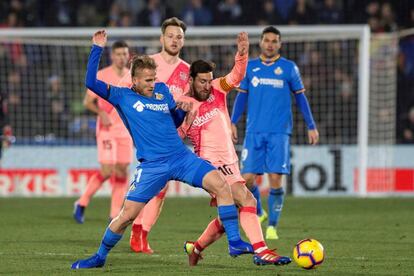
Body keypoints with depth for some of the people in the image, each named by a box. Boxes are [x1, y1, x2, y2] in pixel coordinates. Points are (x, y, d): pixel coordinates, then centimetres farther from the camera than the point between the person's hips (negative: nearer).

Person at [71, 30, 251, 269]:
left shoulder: (162, 90, 14)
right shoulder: (122, 96, 3)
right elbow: (91, 82, -9)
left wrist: (182, 110, 3)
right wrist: (98, 49, -10)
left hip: (182, 157, 3)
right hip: (152, 166, -3)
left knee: (221, 185, -16)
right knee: (127, 215, -7)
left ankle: (235, 242, -11)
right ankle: (100, 257, 17)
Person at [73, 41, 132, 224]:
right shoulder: (101, 76, -7)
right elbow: (87, 101, -4)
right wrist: (101, 113, -22)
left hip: (125, 131, 5)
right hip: (107, 129, -5)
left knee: (122, 172, 1)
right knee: (107, 171, -13)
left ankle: (115, 214, 8)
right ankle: (82, 203, 7)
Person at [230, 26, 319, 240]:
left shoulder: (289, 68, 4)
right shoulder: (250, 67, 9)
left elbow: (300, 97, 10)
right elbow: (242, 96, 15)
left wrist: (311, 126, 8)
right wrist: (233, 122, 5)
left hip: (279, 132, -2)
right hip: (254, 132, 2)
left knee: (275, 179, -10)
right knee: (247, 178, -5)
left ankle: (272, 226, 1)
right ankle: (258, 213, 21)